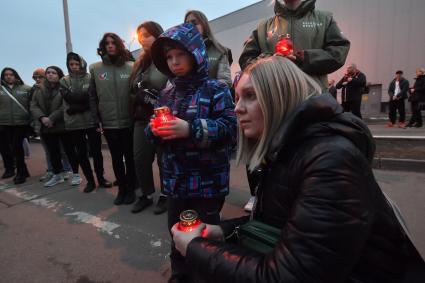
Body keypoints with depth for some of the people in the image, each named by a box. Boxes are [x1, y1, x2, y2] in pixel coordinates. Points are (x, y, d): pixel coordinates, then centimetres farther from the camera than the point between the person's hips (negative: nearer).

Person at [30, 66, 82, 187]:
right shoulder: (39, 90, 14)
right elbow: (33, 106, 5)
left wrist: (52, 118, -19)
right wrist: (42, 118, -13)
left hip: (64, 126, -5)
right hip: (46, 127, 6)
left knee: (70, 150, 1)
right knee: (53, 152, 12)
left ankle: (76, 174, 13)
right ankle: (58, 175, 25)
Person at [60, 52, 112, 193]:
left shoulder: (91, 78, 1)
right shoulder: (64, 81, 7)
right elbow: (70, 98, -8)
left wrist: (74, 108, -13)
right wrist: (85, 97, -14)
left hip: (92, 121, -2)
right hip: (73, 124, 2)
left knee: (96, 151, 6)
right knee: (81, 154, 9)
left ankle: (101, 177, 23)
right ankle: (90, 180, 23)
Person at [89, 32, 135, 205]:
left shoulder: (131, 67, -1)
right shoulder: (95, 69, 5)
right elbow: (93, 96, 7)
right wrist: (97, 120, 1)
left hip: (129, 122, -2)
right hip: (109, 124, 2)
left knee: (130, 157, 9)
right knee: (116, 158, 12)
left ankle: (130, 189, 25)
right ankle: (121, 189, 29)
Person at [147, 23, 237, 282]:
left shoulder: (216, 90, -8)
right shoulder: (167, 94, 8)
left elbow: (229, 129, -17)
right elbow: (157, 133, 13)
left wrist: (191, 129, -26)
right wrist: (155, 130, -10)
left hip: (208, 180, -5)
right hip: (176, 179, 5)